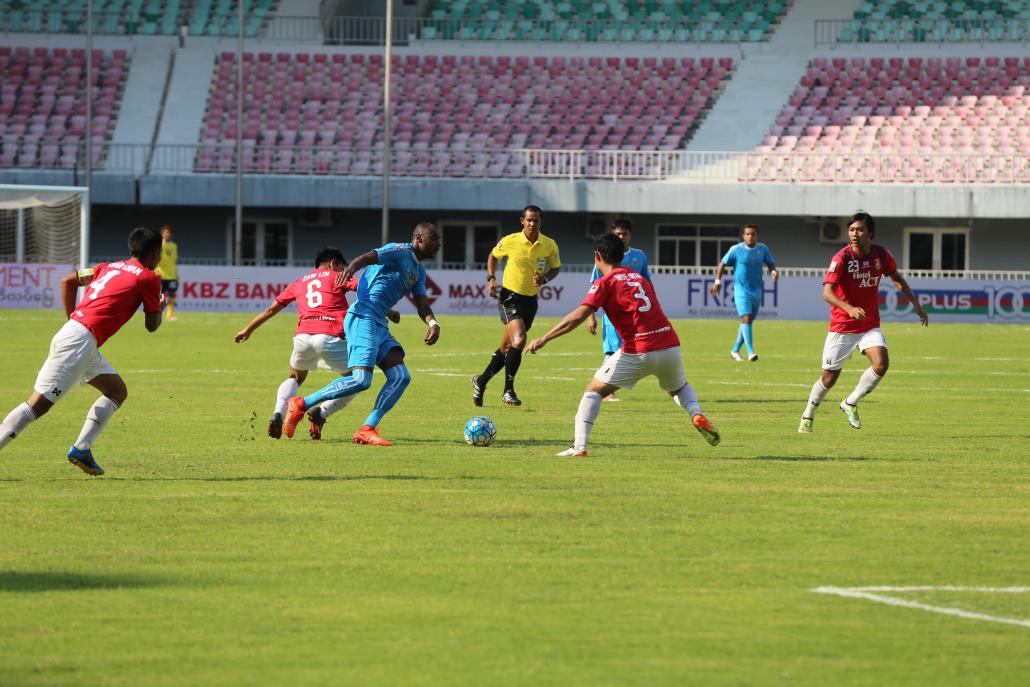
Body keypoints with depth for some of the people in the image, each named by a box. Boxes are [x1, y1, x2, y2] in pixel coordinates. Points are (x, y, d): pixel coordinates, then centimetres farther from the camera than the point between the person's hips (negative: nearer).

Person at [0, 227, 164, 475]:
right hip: (81, 341, -9)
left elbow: (68, 281, 22)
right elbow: (152, 325, 5)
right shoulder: (149, 278, -1)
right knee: (39, 404, -10)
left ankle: (81, 449, 8)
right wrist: (161, 307, 26)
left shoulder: (110, 267, 20)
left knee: (118, 391, 15)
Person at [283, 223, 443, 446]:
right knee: (361, 380, -20)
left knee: (401, 377, -4)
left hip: (379, 326, 10)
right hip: (363, 319, -10)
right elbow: (367, 258, -22)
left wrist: (433, 324, -5)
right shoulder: (400, 252, -6)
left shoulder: (419, 270, 22)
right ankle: (301, 404, -9)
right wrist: (351, 268, -45)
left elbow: (422, 305, 17)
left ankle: (367, 430, -5)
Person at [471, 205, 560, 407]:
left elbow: (555, 268, 11)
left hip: (530, 299, 4)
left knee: (507, 348, 12)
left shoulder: (549, 245, -3)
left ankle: (481, 381, 32)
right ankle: (508, 391, -15)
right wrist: (491, 278, -3)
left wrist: (544, 278, -10)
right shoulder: (510, 242, -9)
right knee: (519, 340, -23)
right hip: (510, 296, -4)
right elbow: (493, 256, 10)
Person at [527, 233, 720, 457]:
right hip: (670, 344, 5)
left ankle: (579, 447, -4)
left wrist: (543, 339, -9)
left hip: (638, 351, -5)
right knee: (679, 388, 33)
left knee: (594, 390, 9)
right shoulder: (639, 277, 20)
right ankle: (697, 415, 2)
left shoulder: (605, 283, 0)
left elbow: (578, 316, -10)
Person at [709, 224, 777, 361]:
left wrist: (773, 271, -8)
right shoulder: (736, 250, -7)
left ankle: (735, 350, 29)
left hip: (756, 291, 5)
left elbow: (771, 263, 14)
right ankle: (750, 352, -25)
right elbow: (723, 263, 3)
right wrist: (717, 281, -2)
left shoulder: (762, 249, 3)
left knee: (748, 321, 13)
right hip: (741, 291, -5)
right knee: (746, 318, -19)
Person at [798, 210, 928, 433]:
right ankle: (807, 417, 27)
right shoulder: (841, 258, -18)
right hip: (842, 327, -3)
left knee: (881, 364, -19)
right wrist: (849, 309, -44)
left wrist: (916, 304, 13)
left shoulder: (881, 255, -3)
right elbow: (827, 292, -28)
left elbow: (897, 279, 17)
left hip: (870, 326, 3)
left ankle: (850, 404, 3)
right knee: (830, 377, 4)